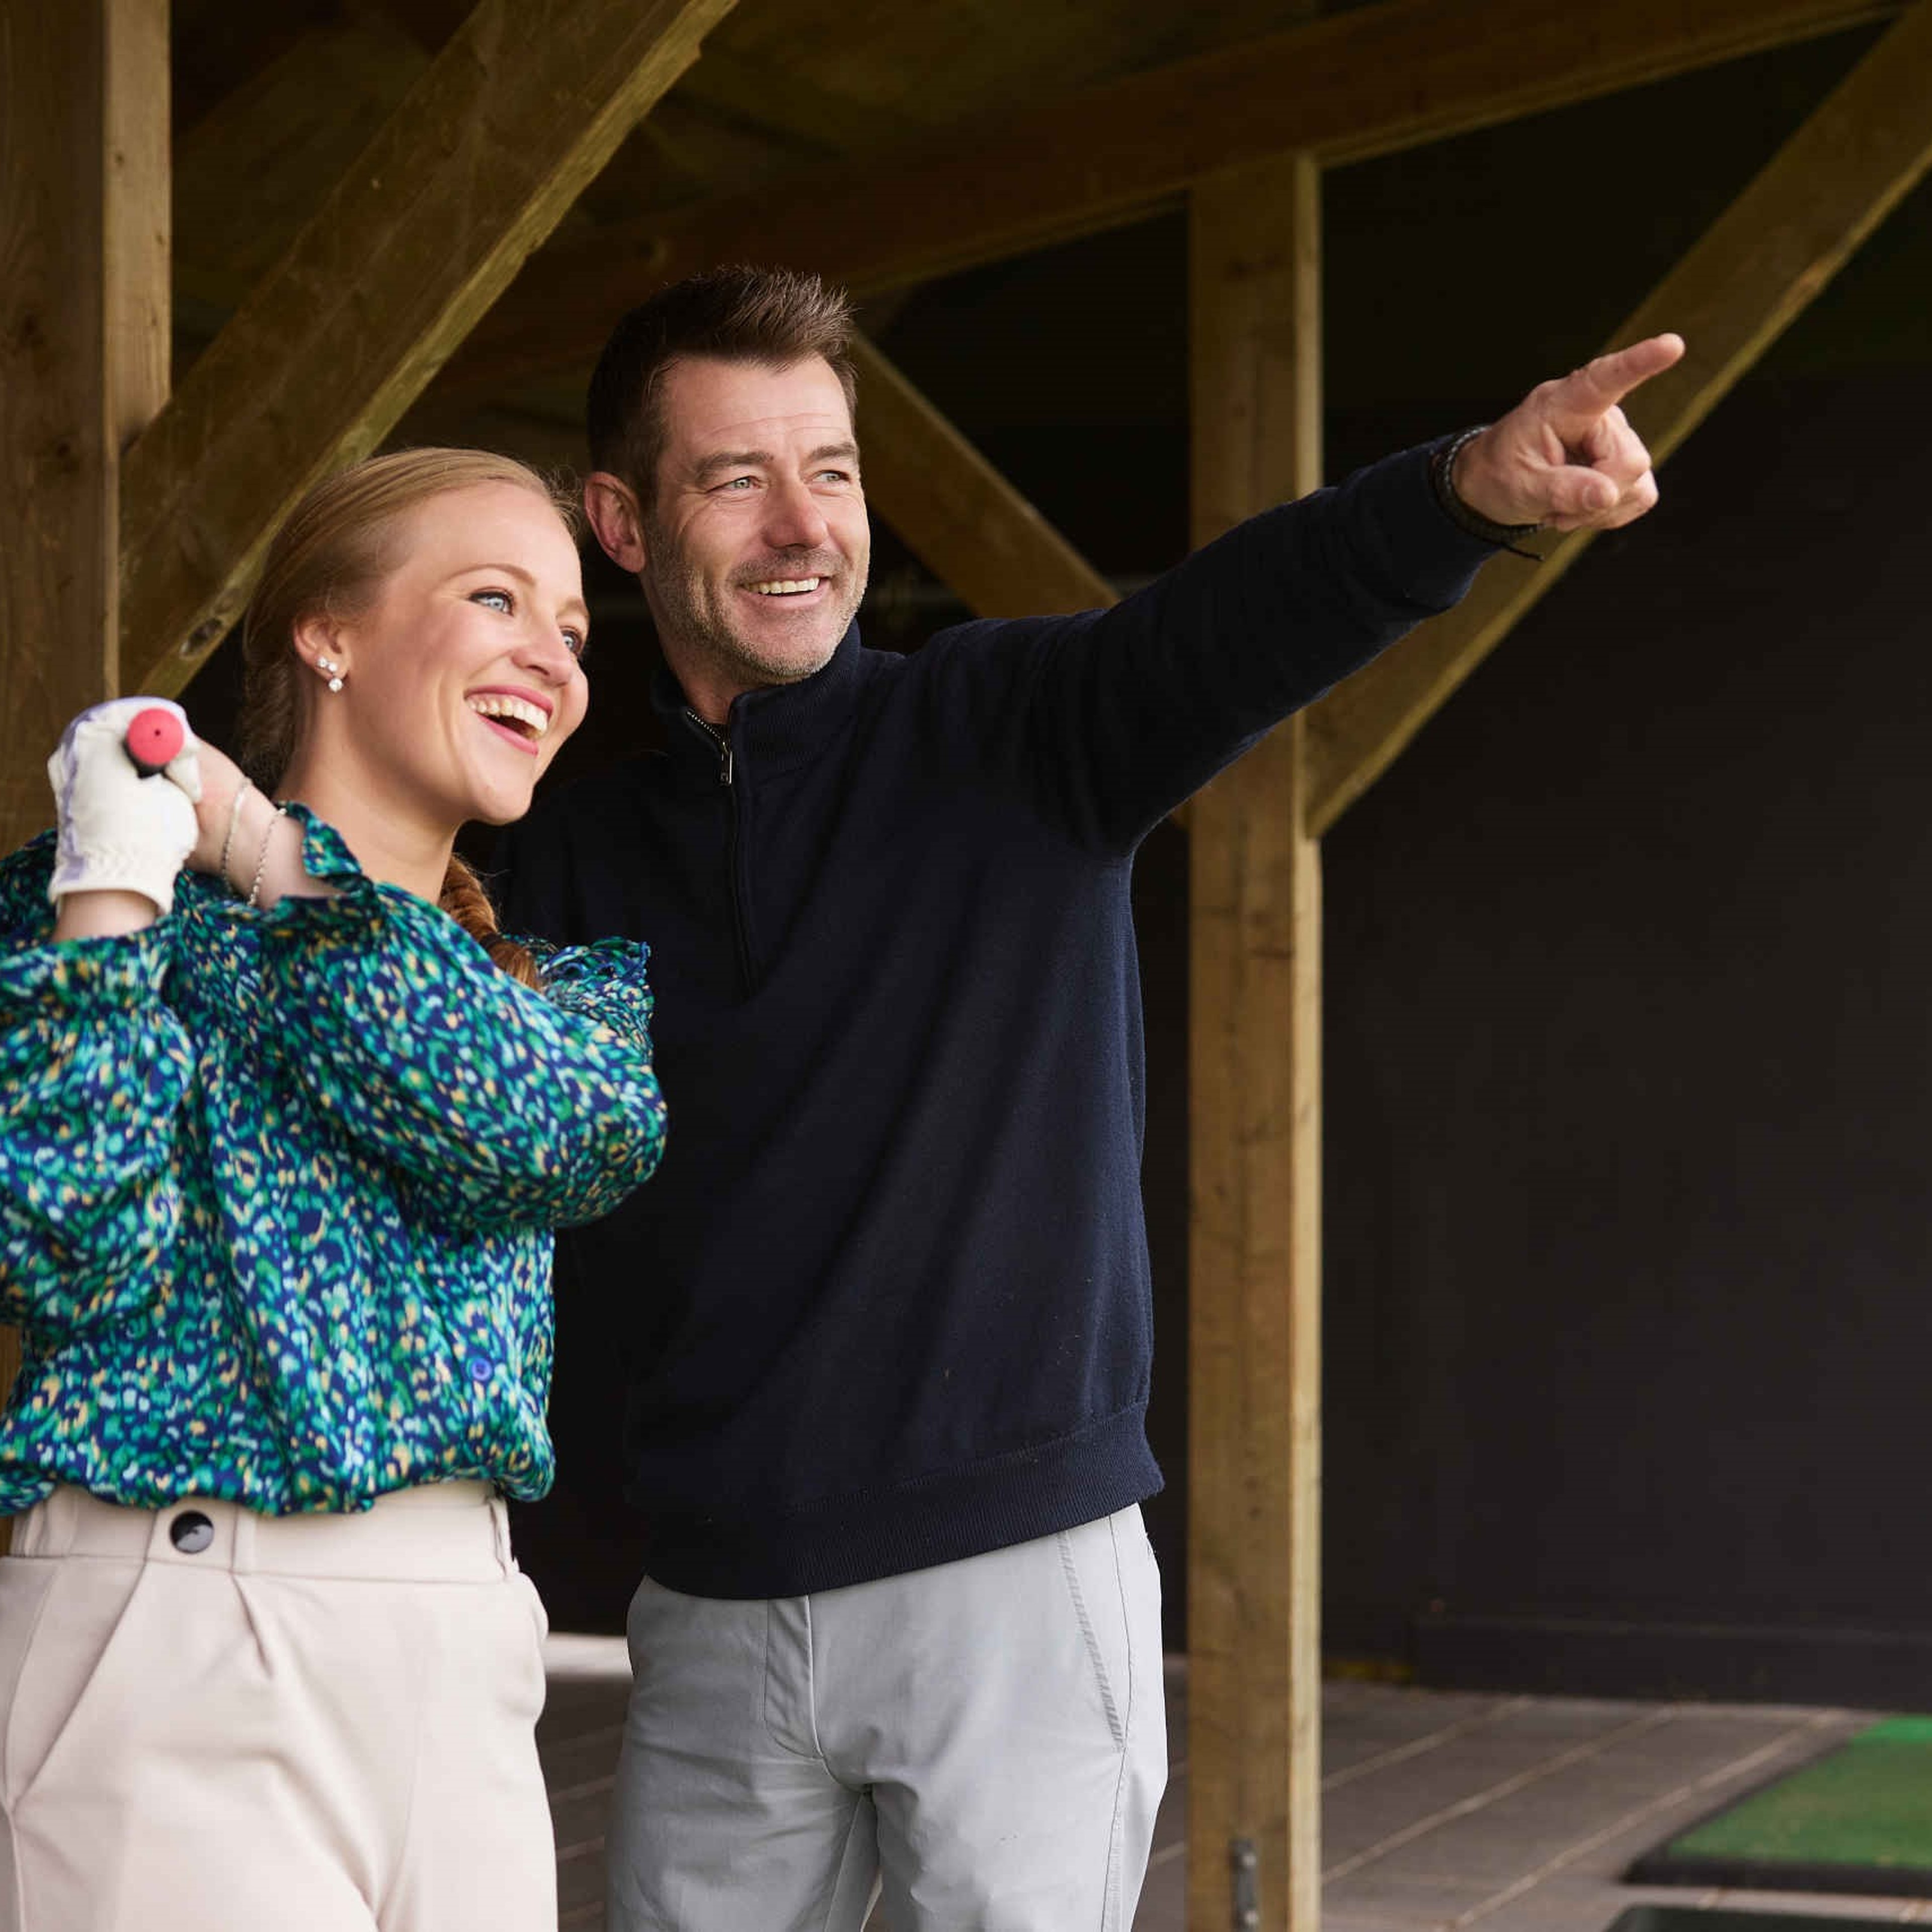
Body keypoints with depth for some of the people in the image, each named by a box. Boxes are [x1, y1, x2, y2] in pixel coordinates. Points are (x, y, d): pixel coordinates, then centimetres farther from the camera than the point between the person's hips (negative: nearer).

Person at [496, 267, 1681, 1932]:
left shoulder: (1011, 733, -1)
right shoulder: (575, 858, 9)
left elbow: (1224, 629, -22)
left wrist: (1470, 488, -41)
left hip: (1017, 1578, -3)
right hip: (718, 1609, 3)